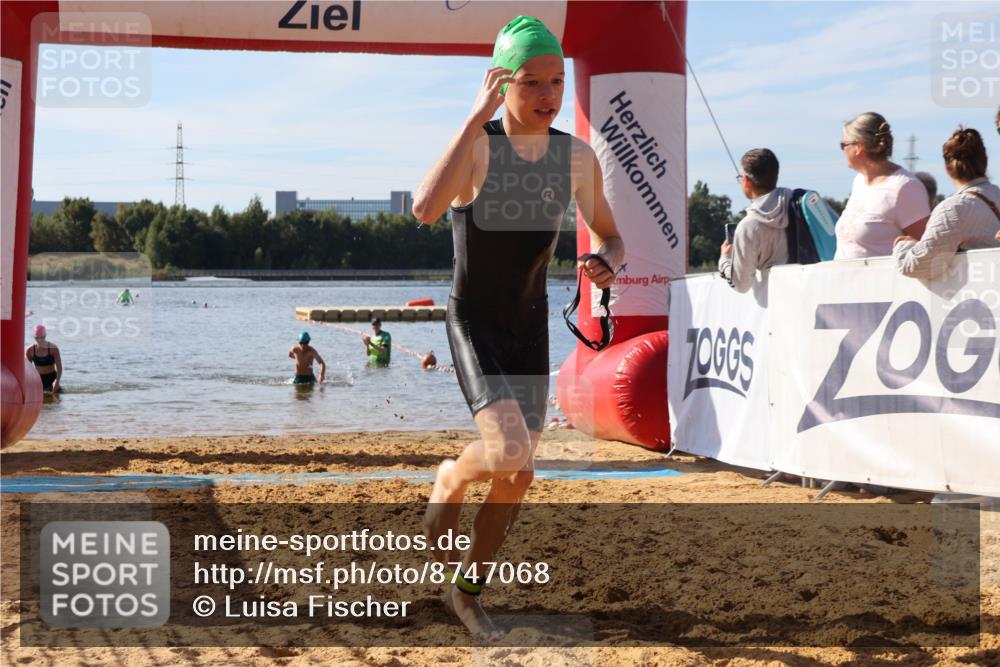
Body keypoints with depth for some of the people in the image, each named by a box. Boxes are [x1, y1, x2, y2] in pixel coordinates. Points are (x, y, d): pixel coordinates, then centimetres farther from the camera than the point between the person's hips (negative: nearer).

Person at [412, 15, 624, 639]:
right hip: (472, 324, -5)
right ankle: (449, 480, 12)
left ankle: (468, 591, 30)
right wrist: (478, 118, -36)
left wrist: (607, 263, -17)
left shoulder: (578, 157, -6)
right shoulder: (477, 144, -19)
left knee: (520, 476, 8)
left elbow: (611, 238, 8)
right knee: (508, 452, -25)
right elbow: (425, 209, -39)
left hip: (530, 328, 5)